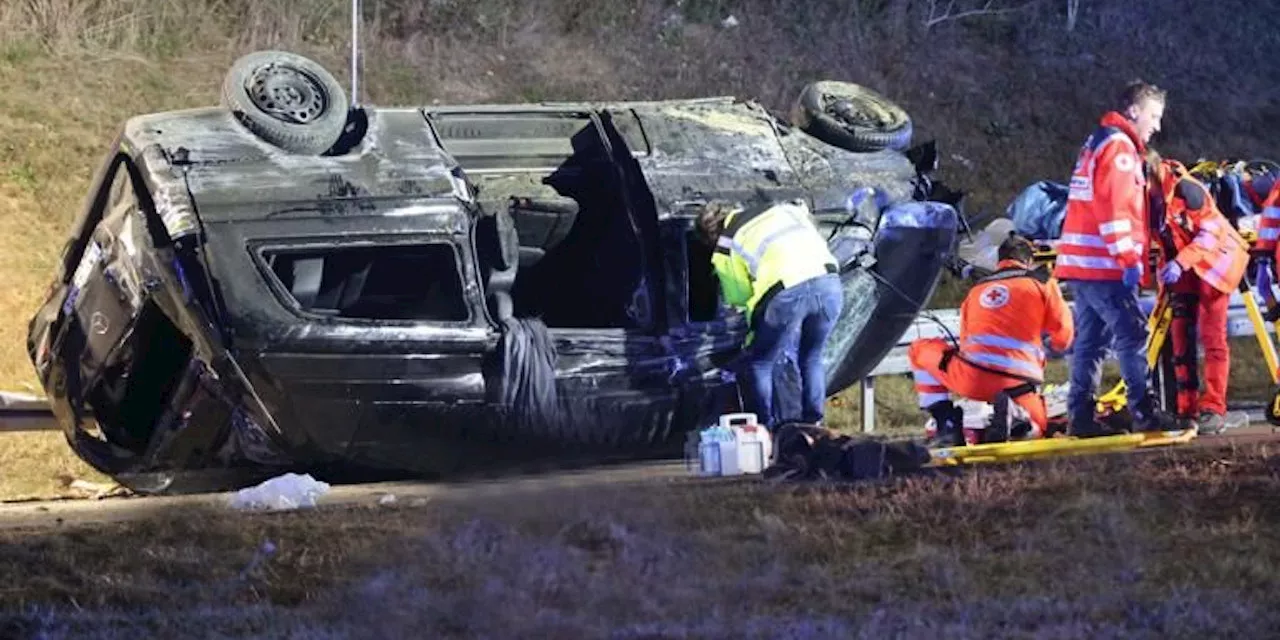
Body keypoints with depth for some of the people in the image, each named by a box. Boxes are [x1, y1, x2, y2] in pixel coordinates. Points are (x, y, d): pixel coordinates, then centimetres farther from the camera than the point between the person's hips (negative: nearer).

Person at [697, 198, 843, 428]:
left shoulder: (726, 246, 17)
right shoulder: (778, 208, 27)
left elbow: (738, 296, 21)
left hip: (787, 292, -5)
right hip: (829, 282, 5)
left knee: (760, 364, 17)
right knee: (811, 359, 25)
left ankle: (765, 427, 17)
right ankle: (813, 422, 24)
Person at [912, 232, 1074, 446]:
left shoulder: (977, 288, 22)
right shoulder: (1041, 282, 11)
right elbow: (1063, 335, 11)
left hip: (972, 379, 1)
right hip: (1019, 385, -1)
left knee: (920, 350, 26)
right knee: (1036, 427, 28)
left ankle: (947, 426, 7)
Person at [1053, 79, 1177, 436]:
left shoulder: (1098, 143, 22)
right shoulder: (1119, 146, -10)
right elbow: (1114, 207, -19)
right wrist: (1129, 259, -20)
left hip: (1079, 262, 10)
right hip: (1104, 265, -10)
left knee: (1090, 339, 9)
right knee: (1132, 334, -9)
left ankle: (1080, 416, 8)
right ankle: (1143, 413, -12)